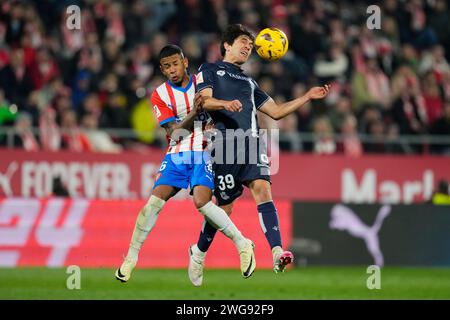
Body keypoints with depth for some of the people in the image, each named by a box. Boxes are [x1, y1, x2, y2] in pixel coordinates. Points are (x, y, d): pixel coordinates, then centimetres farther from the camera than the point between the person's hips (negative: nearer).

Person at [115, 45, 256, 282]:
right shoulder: (160, 95, 0)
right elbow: (175, 133, -8)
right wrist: (193, 113, -24)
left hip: (202, 154, -1)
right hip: (176, 155, 1)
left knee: (202, 202, -23)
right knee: (154, 201, -14)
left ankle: (243, 245, -8)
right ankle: (131, 257, -2)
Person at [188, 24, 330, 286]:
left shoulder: (249, 82, 32)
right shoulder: (210, 70, 15)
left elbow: (275, 111, 29)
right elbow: (204, 100, -3)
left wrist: (308, 97, 22)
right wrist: (226, 104, -24)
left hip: (252, 143, 4)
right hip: (226, 144, -4)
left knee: (263, 190, -20)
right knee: (225, 207, -1)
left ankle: (278, 253, -34)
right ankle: (199, 252, 25)